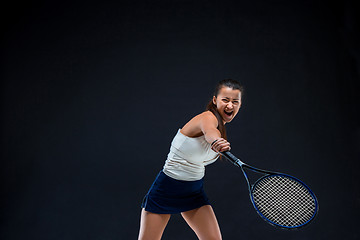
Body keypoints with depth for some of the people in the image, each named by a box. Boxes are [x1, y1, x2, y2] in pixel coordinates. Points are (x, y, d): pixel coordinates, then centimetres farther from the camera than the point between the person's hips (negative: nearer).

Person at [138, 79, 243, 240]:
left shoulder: (221, 127, 3)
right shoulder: (208, 117, -21)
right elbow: (209, 131, -48)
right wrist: (216, 141, -68)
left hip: (194, 192, 7)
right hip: (167, 189, -7)